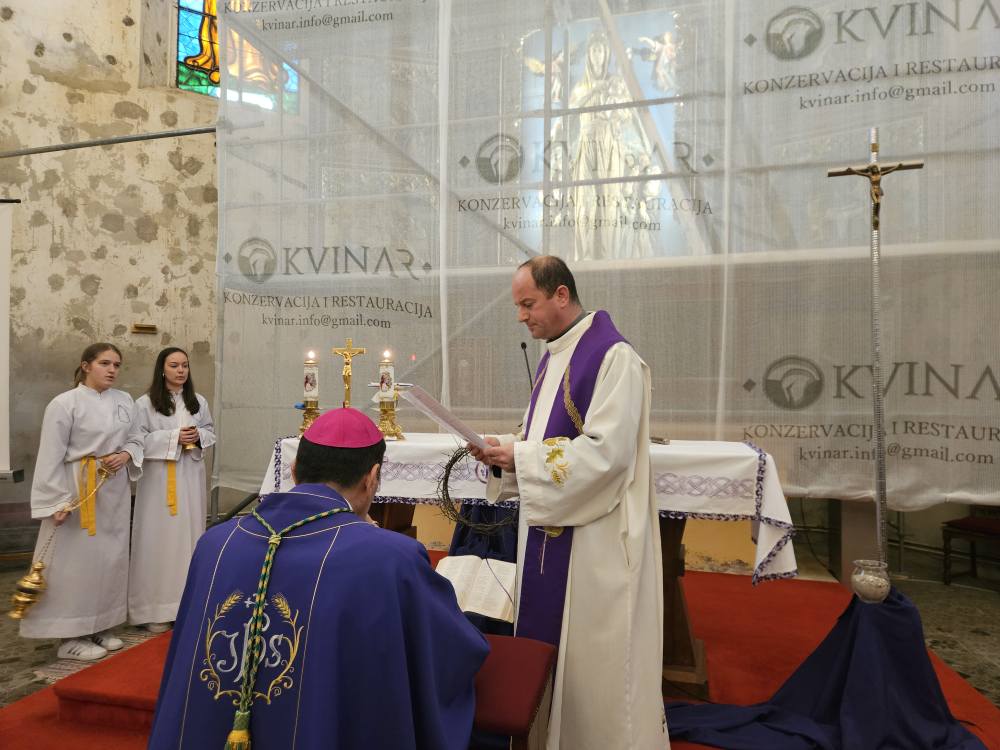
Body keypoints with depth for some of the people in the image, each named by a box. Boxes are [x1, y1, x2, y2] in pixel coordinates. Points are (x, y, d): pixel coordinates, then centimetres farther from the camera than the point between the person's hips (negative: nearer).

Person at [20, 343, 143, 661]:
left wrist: (126, 455, -8)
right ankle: (72, 637, 14)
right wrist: (57, 501, -16)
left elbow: (136, 440, 15)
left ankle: (101, 627, 27)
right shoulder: (64, 403, -11)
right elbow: (51, 458, -12)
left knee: (111, 558, 13)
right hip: (78, 491, -6)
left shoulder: (125, 401, 6)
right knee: (77, 560, 0)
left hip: (115, 491, 6)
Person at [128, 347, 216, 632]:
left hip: (191, 477, 4)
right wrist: (174, 437, -17)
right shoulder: (145, 403, -5)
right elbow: (139, 440, -10)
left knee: (189, 534, 8)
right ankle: (155, 608, 9)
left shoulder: (199, 402, 9)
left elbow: (211, 433, 14)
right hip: (159, 477, -4)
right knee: (159, 537, -1)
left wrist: (198, 436, -7)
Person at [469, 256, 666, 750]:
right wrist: (505, 455, -1)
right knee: (546, 640, 18)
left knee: (596, 657, 6)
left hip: (595, 535, -9)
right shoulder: (552, 357, 11)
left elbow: (606, 451, -24)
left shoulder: (614, 357, -17)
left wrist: (520, 456, -19)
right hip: (549, 526, 9)